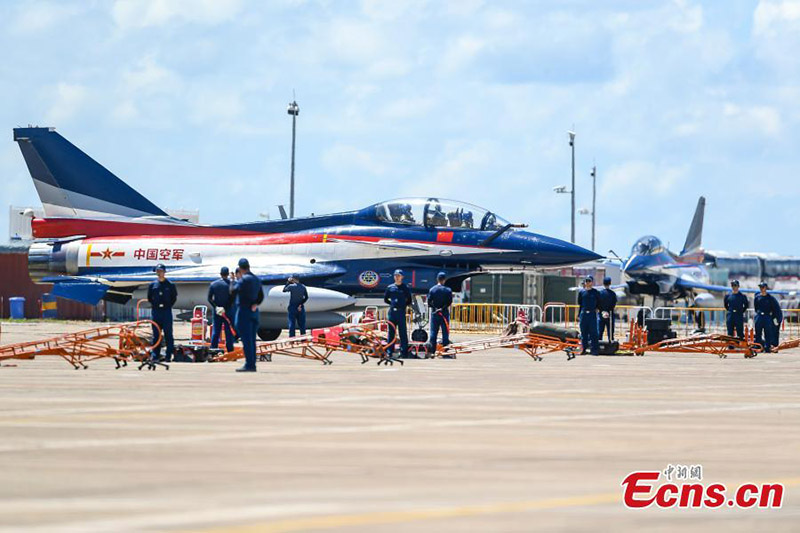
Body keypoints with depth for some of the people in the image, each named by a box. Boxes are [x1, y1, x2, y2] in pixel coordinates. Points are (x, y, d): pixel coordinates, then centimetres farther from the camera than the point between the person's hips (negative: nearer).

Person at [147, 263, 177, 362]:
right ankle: (155, 355, 7)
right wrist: (154, 305, 7)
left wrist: (169, 305, 1)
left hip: (167, 311, -2)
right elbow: (149, 297, 18)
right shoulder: (152, 285, 9)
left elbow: (174, 297, 10)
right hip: (156, 311, 2)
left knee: (168, 334, -3)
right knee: (156, 334, 3)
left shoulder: (170, 285, 3)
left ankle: (169, 355, -1)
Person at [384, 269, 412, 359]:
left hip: (401, 312, -3)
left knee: (403, 332, -4)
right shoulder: (390, 287, 11)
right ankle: (390, 351, 9)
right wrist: (392, 303, 8)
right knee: (391, 332, 5)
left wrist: (403, 305, -1)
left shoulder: (405, 288, 5)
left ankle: (404, 351, -3)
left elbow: (409, 301, 9)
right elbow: (385, 299, 19)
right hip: (392, 312, 3)